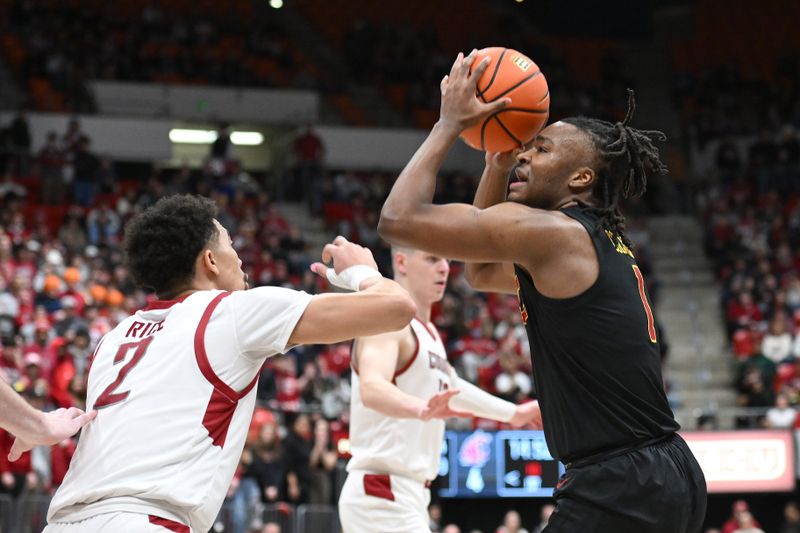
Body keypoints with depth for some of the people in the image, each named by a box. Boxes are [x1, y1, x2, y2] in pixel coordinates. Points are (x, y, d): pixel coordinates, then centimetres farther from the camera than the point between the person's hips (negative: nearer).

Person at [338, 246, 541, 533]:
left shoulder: (427, 331, 17)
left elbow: (448, 388, 35)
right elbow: (371, 388, -34)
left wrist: (513, 413, 45)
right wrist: (420, 408, -54)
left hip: (408, 494, 10)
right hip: (382, 493, -10)